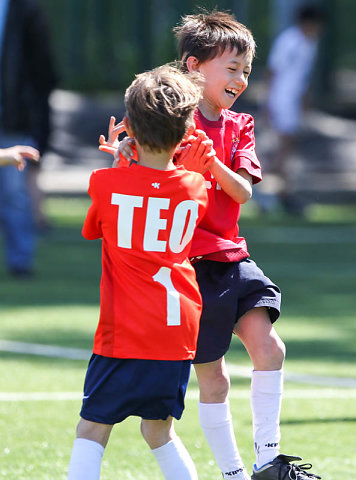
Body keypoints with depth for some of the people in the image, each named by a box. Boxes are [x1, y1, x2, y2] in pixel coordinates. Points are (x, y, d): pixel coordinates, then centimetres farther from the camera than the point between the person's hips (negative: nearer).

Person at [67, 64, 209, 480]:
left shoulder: (106, 184, -6)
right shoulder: (196, 189, 2)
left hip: (124, 336, -4)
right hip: (179, 332, 4)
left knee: (91, 431, 1)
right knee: (159, 430, 19)